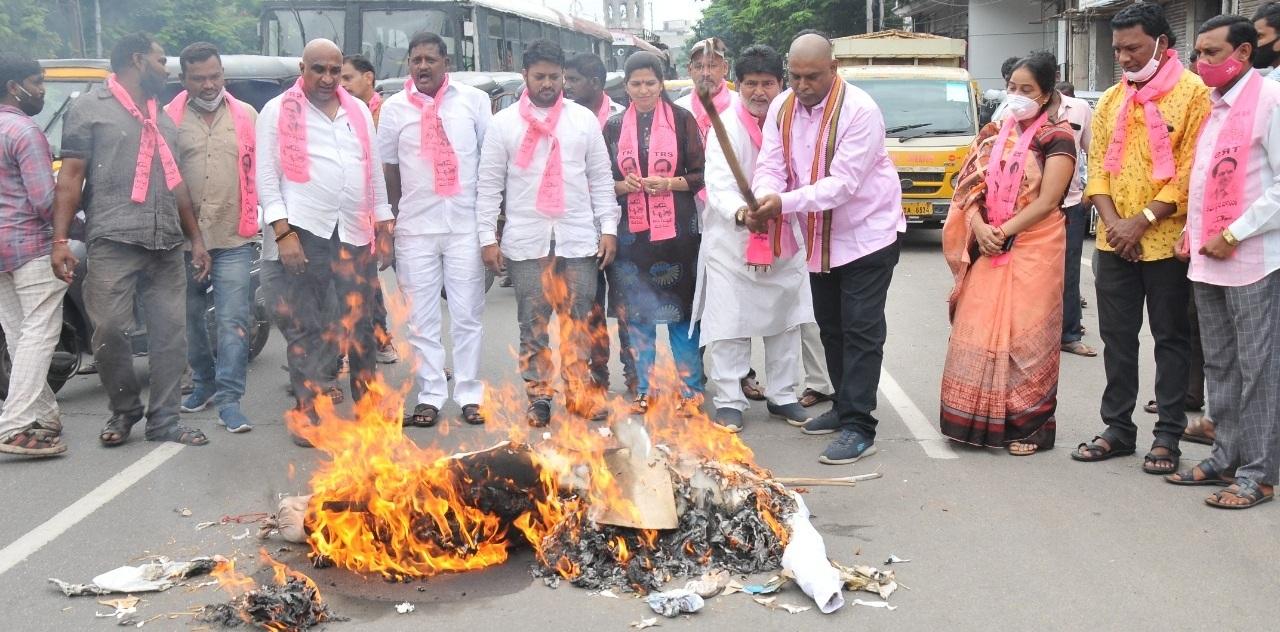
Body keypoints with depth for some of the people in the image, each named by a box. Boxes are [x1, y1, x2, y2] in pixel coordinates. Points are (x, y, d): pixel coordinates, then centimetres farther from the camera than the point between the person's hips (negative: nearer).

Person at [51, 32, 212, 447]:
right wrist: (60, 239, -11)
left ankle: (164, 421, 10)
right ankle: (124, 410, 13)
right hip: (113, 241, -6)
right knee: (109, 330, -7)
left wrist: (196, 238, 18)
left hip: (167, 245, 6)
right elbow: (72, 175, -3)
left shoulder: (163, 118, 22)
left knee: (170, 333, 3)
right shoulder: (91, 108, 3)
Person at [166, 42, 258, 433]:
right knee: (191, 318, 13)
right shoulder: (169, 119, 3)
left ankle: (229, 398, -3)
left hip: (233, 239, -1)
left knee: (233, 321, -6)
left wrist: (255, 218, 4)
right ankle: (203, 384, 31)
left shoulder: (247, 116, 6)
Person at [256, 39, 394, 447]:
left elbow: (374, 171, 18)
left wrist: (384, 226, 13)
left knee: (361, 323, 8)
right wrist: (283, 232, -11)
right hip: (305, 230, -3)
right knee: (307, 326, 1)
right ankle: (306, 413, 6)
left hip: (356, 231, 4)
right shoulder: (278, 112, 3)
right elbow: (266, 176, -2)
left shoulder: (359, 111, 16)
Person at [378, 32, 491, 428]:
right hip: (415, 228, 1)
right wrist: (389, 218, 10)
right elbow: (387, 168, 12)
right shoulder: (394, 107, 6)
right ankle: (430, 395, 11)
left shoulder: (474, 100, 3)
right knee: (421, 319, 4)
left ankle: (469, 394, 10)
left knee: (467, 315, 3)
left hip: (466, 226, -1)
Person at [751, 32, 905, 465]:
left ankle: (859, 427, -5)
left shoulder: (859, 111, -22)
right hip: (819, 238, 7)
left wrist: (785, 203, -39)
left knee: (861, 331, -7)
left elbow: (844, 182, -29)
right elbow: (770, 165, -7)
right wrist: (764, 198, -31)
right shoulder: (782, 108, -2)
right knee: (830, 327, 17)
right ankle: (845, 407, 31)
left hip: (867, 234, -7)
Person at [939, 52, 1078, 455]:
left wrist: (1004, 231, -16)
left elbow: (1047, 201, -13)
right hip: (989, 250, 5)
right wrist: (979, 228, -9)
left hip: (1034, 249, -5)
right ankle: (980, 420, 13)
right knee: (978, 330, 4)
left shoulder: (1057, 138, -4)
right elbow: (972, 186, 8)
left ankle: (1030, 425, 6)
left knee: (1026, 335, -3)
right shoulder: (994, 134, 13)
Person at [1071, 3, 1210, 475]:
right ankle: (1118, 428, 20)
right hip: (1113, 242, 5)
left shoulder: (1194, 94, -6)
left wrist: (1144, 220, -16)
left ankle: (1168, 435, 13)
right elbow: (1097, 165, 8)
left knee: (1170, 338, 5)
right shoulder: (1111, 100, 11)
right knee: (1116, 337, 10)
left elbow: (1193, 170, -11)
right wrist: (1112, 221, -7)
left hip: (1167, 241, -5)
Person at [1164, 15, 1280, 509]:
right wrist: (1192, 233, 12)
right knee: (1219, 365, 14)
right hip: (1207, 260, 8)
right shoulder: (1213, 104, 16)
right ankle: (1226, 458, 23)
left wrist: (1233, 235, -15)